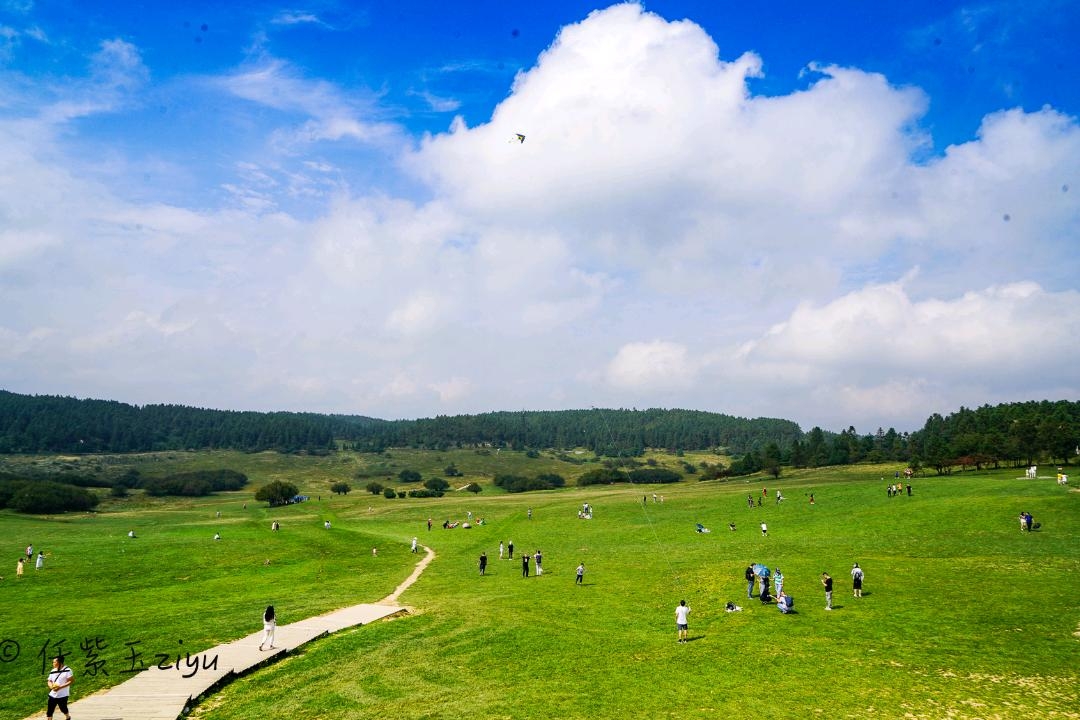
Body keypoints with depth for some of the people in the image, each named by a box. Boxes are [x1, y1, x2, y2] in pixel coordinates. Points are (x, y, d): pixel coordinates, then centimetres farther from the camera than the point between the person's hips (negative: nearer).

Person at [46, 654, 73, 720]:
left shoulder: (67, 670, -14)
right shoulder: (53, 671, 5)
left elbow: (71, 681, -17)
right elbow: (49, 681, 12)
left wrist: (60, 687, -24)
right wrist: (51, 686, -11)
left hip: (63, 695, -5)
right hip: (53, 695, 5)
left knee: (63, 709, 11)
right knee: (50, 710, 1)